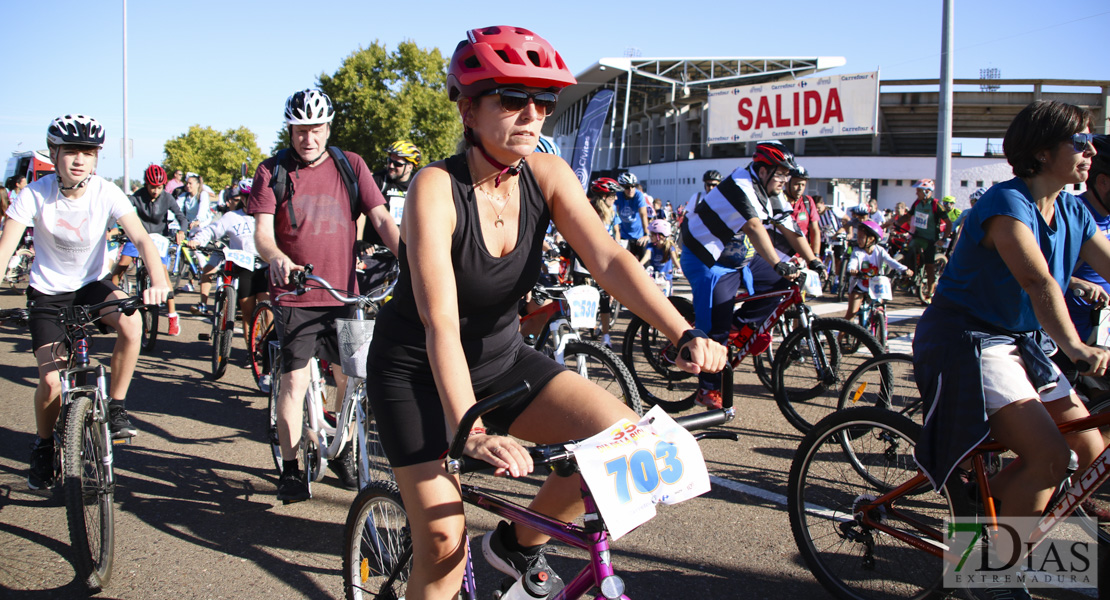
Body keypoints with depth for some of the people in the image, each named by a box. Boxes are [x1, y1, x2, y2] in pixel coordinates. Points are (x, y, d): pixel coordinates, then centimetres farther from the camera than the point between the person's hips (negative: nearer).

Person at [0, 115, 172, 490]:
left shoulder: (106, 193, -17)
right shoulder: (36, 194, -18)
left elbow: (141, 238, -27)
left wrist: (158, 281, -44)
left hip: (92, 283, 1)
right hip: (48, 292, -1)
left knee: (130, 321, -32)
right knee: (51, 379, -11)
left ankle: (115, 406, -11)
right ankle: (43, 446, 21)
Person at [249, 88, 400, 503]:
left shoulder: (350, 165, 4)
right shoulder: (273, 171, 0)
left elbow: (381, 219, -2)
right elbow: (262, 232, -9)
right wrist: (277, 259, -32)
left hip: (342, 294, 2)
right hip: (295, 295, -2)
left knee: (350, 377, 8)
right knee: (294, 380, -3)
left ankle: (342, 453, 29)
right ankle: (290, 470, 10)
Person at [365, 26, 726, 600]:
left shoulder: (547, 174, -9)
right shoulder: (436, 188, -24)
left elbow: (609, 259, -18)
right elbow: (440, 322, -32)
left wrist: (686, 335, -32)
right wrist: (472, 434, -43)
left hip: (500, 360, 5)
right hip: (417, 373, -5)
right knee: (443, 546, -9)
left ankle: (518, 545, 8)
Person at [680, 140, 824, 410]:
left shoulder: (772, 195, 4)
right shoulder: (741, 186, -25)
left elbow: (790, 229, 3)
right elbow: (754, 228, -39)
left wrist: (813, 261, -5)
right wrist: (778, 264, -47)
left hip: (738, 258, 9)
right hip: (707, 259, -9)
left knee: (780, 282, -6)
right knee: (717, 327, -11)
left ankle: (745, 324, 6)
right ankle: (708, 390, 0)